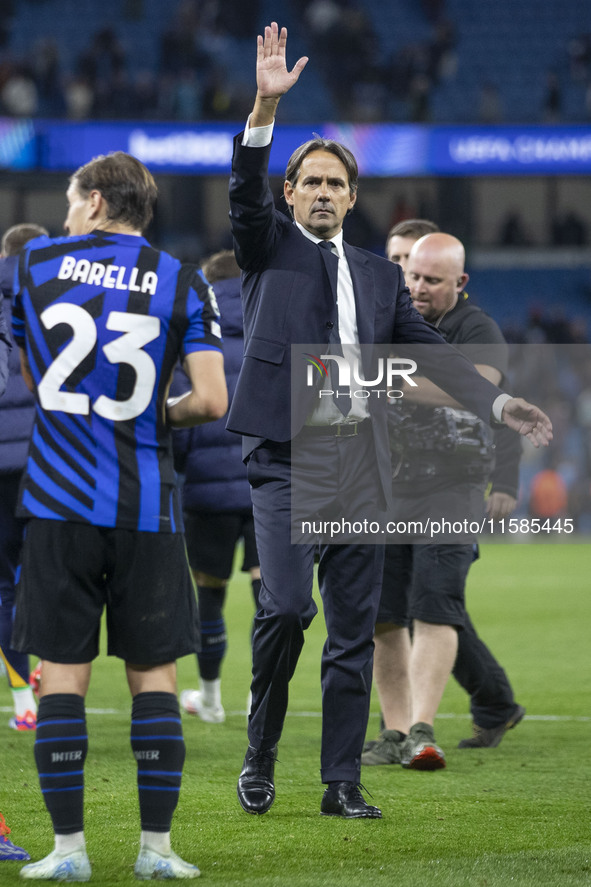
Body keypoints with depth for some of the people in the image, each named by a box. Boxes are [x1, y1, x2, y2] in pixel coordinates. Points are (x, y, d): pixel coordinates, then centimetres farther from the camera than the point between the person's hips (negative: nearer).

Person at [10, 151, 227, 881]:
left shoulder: (33, 262, 5)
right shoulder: (181, 284, 2)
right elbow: (211, 401, -6)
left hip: (59, 500, 0)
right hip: (145, 506, 0)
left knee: (61, 674, 3)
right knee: (153, 675, 6)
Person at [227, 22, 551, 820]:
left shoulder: (378, 275, 19)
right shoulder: (268, 248, 9)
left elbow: (429, 349, 16)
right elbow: (244, 191, -9)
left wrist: (497, 401, 3)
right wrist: (266, 107, -23)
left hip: (361, 462, 4)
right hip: (288, 455, -4)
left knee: (354, 629, 2)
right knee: (286, 606, -18)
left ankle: (342, 783, 7)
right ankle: (260, 755, 1)